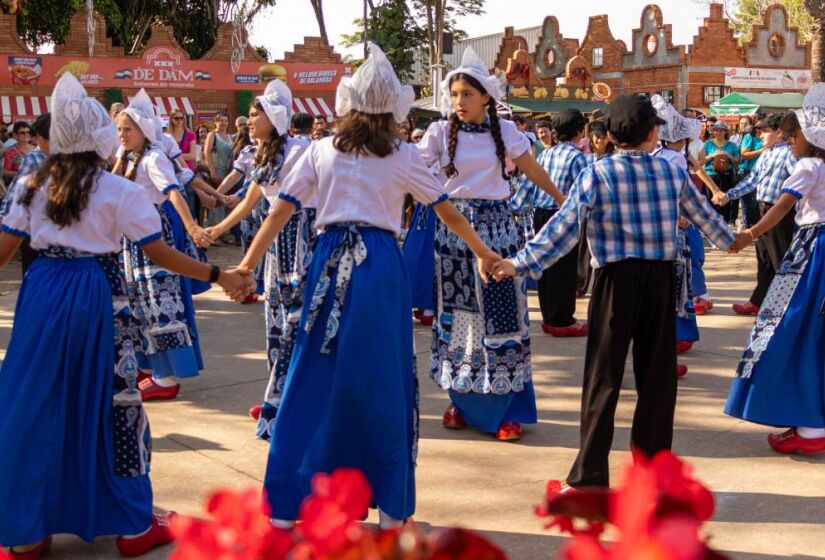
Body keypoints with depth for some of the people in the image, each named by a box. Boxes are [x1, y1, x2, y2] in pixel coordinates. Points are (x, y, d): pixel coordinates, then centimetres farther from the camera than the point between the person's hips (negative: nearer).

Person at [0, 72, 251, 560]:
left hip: (42, 295, 4)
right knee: (111, 401, 6)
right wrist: (220, 277, -3)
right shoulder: (121, 191, -6)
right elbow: (160, 255, -9)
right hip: (95, 298, -3)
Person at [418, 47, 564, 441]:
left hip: (496, 226, 0)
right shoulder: (441, 132, -1)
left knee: (500, 314, -3)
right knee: (455, 313, 4)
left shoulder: (505, 131, 2)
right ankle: (461, 400, 17)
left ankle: (504, 408, 4)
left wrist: (565, 201, 14)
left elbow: (534, 171, 11)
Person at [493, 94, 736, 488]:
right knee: (657, 374, 12)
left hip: (616, 279, -3)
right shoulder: (673, 172, 5)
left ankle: (590, 477, 4)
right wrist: (730, 240, 37)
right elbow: (703, 215, 18)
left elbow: (564, 228, -12)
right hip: (661, 278, 3)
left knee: (604, 376, 2)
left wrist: (521, 263, -9)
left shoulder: (597, 174, -5)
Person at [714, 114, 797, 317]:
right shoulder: (766, 154, 13)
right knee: (764, 260, 17)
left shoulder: (788, 153, -14)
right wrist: (728, 195, 11)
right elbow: (752, 180, 17)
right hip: (764, 210, 9)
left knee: (782, 262, -2)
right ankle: (758, 302, 27)